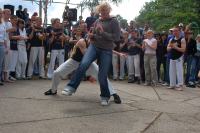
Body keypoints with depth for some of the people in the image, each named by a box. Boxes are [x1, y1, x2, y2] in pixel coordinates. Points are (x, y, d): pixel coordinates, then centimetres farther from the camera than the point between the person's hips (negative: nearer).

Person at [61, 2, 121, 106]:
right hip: (94, 46, 3)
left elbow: (117, 37, -11)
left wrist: (103, 33, -18)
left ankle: (105, 96, 21)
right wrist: (91, 36, -2)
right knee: (83, 64, -25)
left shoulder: (114, 22, -1)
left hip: (106, 51, -3)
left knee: (102, 76, -2)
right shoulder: (97, 22, 12)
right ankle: (71, 87, -19)